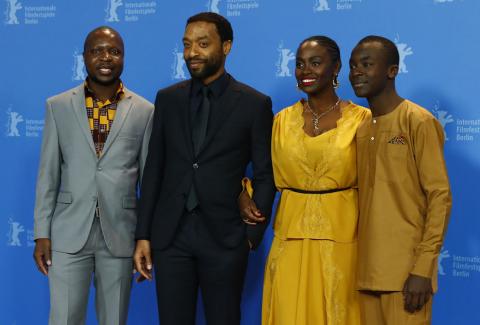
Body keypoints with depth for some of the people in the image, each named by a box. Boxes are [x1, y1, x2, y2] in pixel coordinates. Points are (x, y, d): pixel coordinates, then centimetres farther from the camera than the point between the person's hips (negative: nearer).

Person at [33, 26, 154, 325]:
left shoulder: (144, 111, 2)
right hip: (69, 232, 0)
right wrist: (42, 233, -1)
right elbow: (48, 174, 4)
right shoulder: (58, 106, 3)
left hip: (120, 233, 0)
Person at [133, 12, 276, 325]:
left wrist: (252, 236, -5)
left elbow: (265, 176, 0)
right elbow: (154, 169, 8)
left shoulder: (255, 104, -2)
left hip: (225, 235, -2)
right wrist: (143, 234, 4)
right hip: (170, 233, 3)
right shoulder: (167, 99, 7)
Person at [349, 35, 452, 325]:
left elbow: (440, 197, -12)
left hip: (406, 271, -6)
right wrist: (356, 264, 10)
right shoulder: (360, 128, 11)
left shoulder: (418, 122, -8)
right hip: (367, 269, 6)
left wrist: (423, 269, -17)